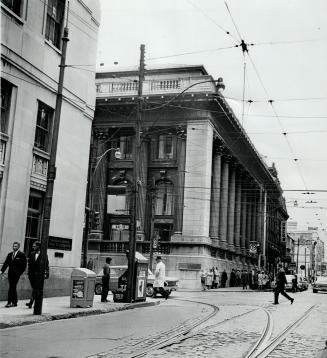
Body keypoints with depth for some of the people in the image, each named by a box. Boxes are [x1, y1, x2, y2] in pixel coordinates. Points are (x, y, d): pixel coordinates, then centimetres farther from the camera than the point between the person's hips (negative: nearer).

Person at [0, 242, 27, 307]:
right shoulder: (10, 254, 14)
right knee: (13, 287, 9)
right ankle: (14, 302, 16)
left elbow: (24, 265, -4)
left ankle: (9, 302, -12)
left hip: (16, 274, -6)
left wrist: (21, 273, -9)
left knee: (12, 287, -12)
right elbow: (6, 263, 10)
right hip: (10, 273, 6)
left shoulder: (22, 255, -3)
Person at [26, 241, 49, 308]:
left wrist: (46, 274, -7)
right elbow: (29, 264, 14)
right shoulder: (32, 254, 12)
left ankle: (31, 302, -17)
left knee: (36, 288, -12)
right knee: (34, 288, 10)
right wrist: (28, 272, 9)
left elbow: (46, 265, -2)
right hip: (32, 274, 5)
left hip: (39, 274, -5)